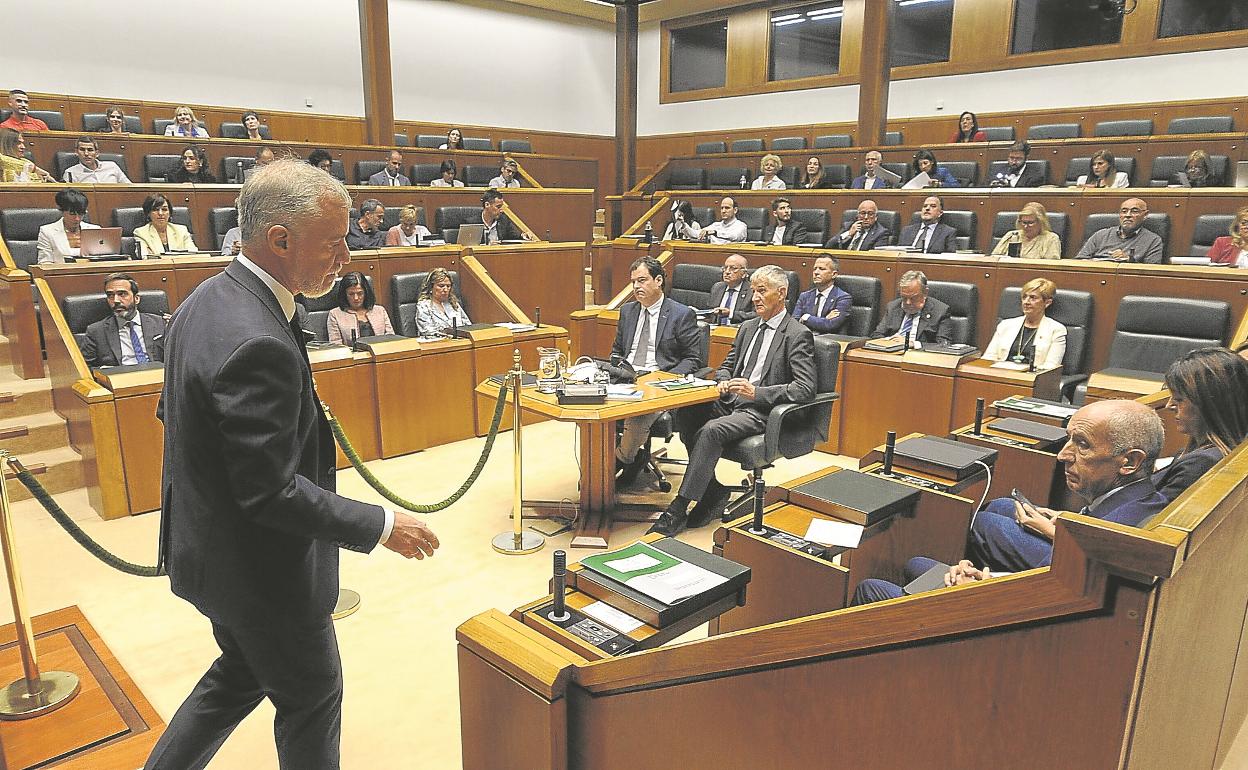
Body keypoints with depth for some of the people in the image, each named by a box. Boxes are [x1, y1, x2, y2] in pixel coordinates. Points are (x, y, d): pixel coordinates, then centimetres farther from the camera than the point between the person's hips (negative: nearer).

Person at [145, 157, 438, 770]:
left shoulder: (206, 300, -1)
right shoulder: (258, 345, -33)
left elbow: (169, 411, 10)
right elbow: (271, 491, -30)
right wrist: (382, 526, -22)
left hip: (210, 544, 9)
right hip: (260, 568, -9)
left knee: (242, 672, 29)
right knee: (311, 695, 15)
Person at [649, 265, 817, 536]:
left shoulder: (798, 335, -5)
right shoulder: (748, 328, 19)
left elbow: (806, 389, -14)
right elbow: (727, 366, 27)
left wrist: (756, 392, -23)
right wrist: (723, 382, 1)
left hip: (762, 410, -7)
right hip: (732, 401, 7)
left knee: (712, 430, -31)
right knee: (685, 415, -19)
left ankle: (678, 510, -26)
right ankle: (713, 491, -8)